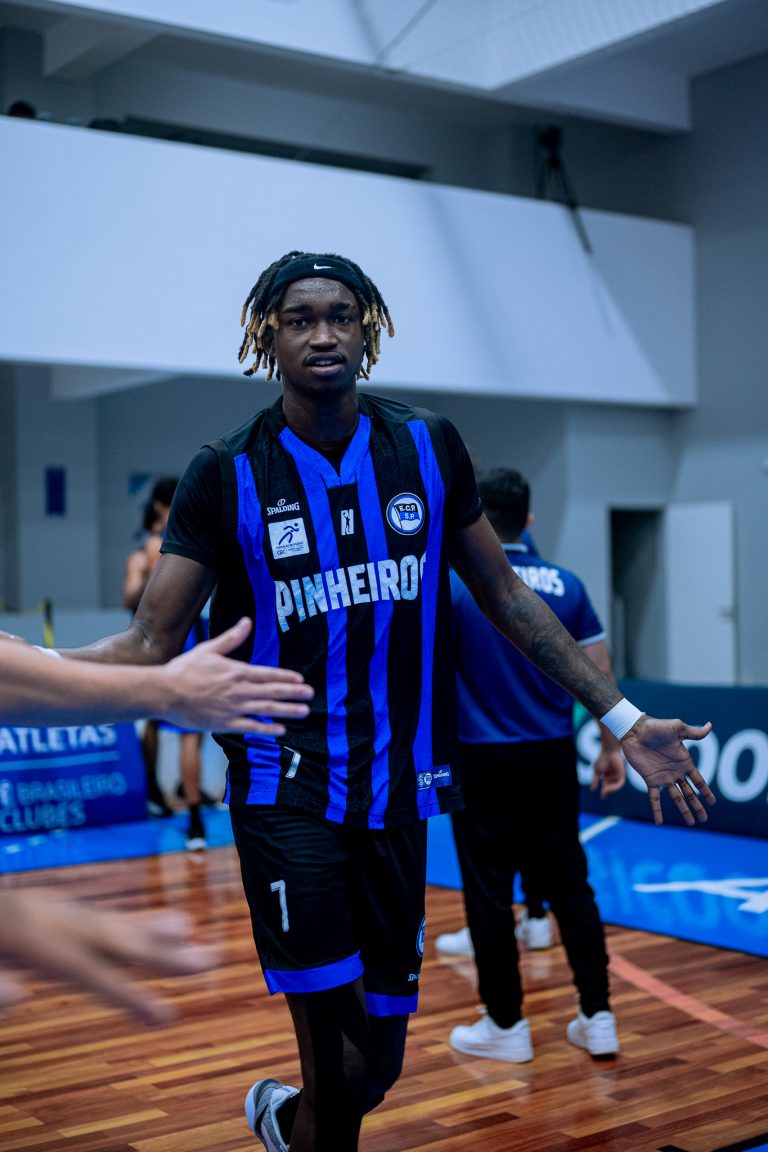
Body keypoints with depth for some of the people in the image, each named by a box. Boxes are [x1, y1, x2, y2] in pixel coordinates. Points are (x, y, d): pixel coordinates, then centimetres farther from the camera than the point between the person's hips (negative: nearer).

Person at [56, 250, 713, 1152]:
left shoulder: (429, 448, 1)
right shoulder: (227, 476, -6)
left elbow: (505, 596, 9)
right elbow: (152, 645, -6)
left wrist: (622, 719, 7)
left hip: (398, 788, 3)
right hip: (289, 796, -3)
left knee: (377, 1066, 13)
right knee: (343, 1070, -8)